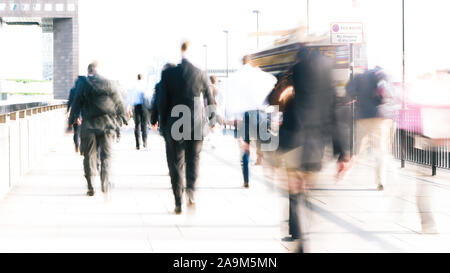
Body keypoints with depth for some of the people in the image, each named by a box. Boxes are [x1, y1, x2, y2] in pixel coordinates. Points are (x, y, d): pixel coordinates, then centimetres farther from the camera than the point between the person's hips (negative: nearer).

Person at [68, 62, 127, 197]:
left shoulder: (83, 84, -2)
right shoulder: (108, 83, 3)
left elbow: (77, 103, -2)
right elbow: (118, 102, 8)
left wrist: (71, 121, 6)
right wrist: (122, 117, 21)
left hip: (89, 124, -1)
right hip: (106, 123, 1)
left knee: (89, 155, 8)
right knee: (106, 154, 5)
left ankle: (90, 186, 7)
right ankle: (105, 184, -7)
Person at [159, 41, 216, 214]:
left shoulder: (167, 74, -6)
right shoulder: (200, 74, -3)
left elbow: (163, 102, -2)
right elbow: (210, 99, 4)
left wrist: (163, 125, 8)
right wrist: (211, 119, 20)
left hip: (174, 125, -1)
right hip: (196, 125, 1)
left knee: (175, 163, 7)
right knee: (193, 158, 15)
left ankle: (178, 202, 7)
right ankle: (190, 188, -9)